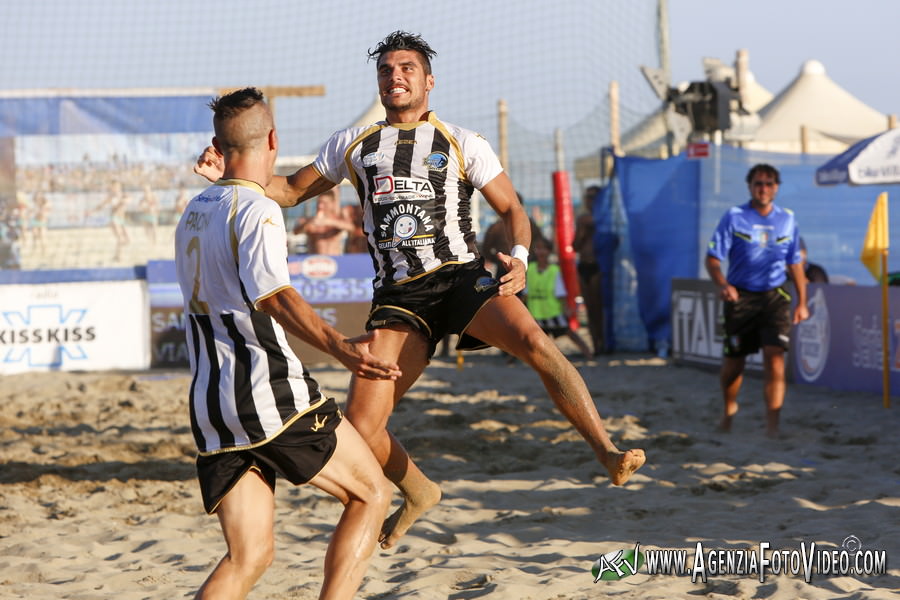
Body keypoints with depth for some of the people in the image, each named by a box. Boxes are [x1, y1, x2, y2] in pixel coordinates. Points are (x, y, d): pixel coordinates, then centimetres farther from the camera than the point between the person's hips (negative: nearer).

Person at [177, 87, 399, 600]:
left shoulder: (193, 213, 15)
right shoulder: (258, 210, -10)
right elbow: (274, 296, -26)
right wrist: (340, 347, -39)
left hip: (210, 405, 7)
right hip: (270, 395, -7)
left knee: (249, 556, 7)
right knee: (372, 493, 10)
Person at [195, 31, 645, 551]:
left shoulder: (462, 143, 9)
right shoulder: (353, 145, 16)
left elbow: (512, 208, 9)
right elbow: (292, 190, 26)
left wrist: (519, 256, -12)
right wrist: (230, 173, 10)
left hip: (462, 278, -2)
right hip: (398, 297, 3)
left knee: (533, 341, -34)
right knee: (361, 428, -8)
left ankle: (608, 453, -32)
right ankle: (418, 493, 23)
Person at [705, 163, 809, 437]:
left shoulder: (787, 219, 7)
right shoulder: (734, 217, -3)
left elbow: (795, 263, 17)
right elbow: (713, 258, -7)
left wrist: (802, 301, 16)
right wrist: (722, 284, -26)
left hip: (775, 298, 1)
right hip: (740, 298, -1)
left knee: (775, 360, -14)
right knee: (733, 363, 8)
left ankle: (772, 426, -14)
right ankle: (729, 408, 38)